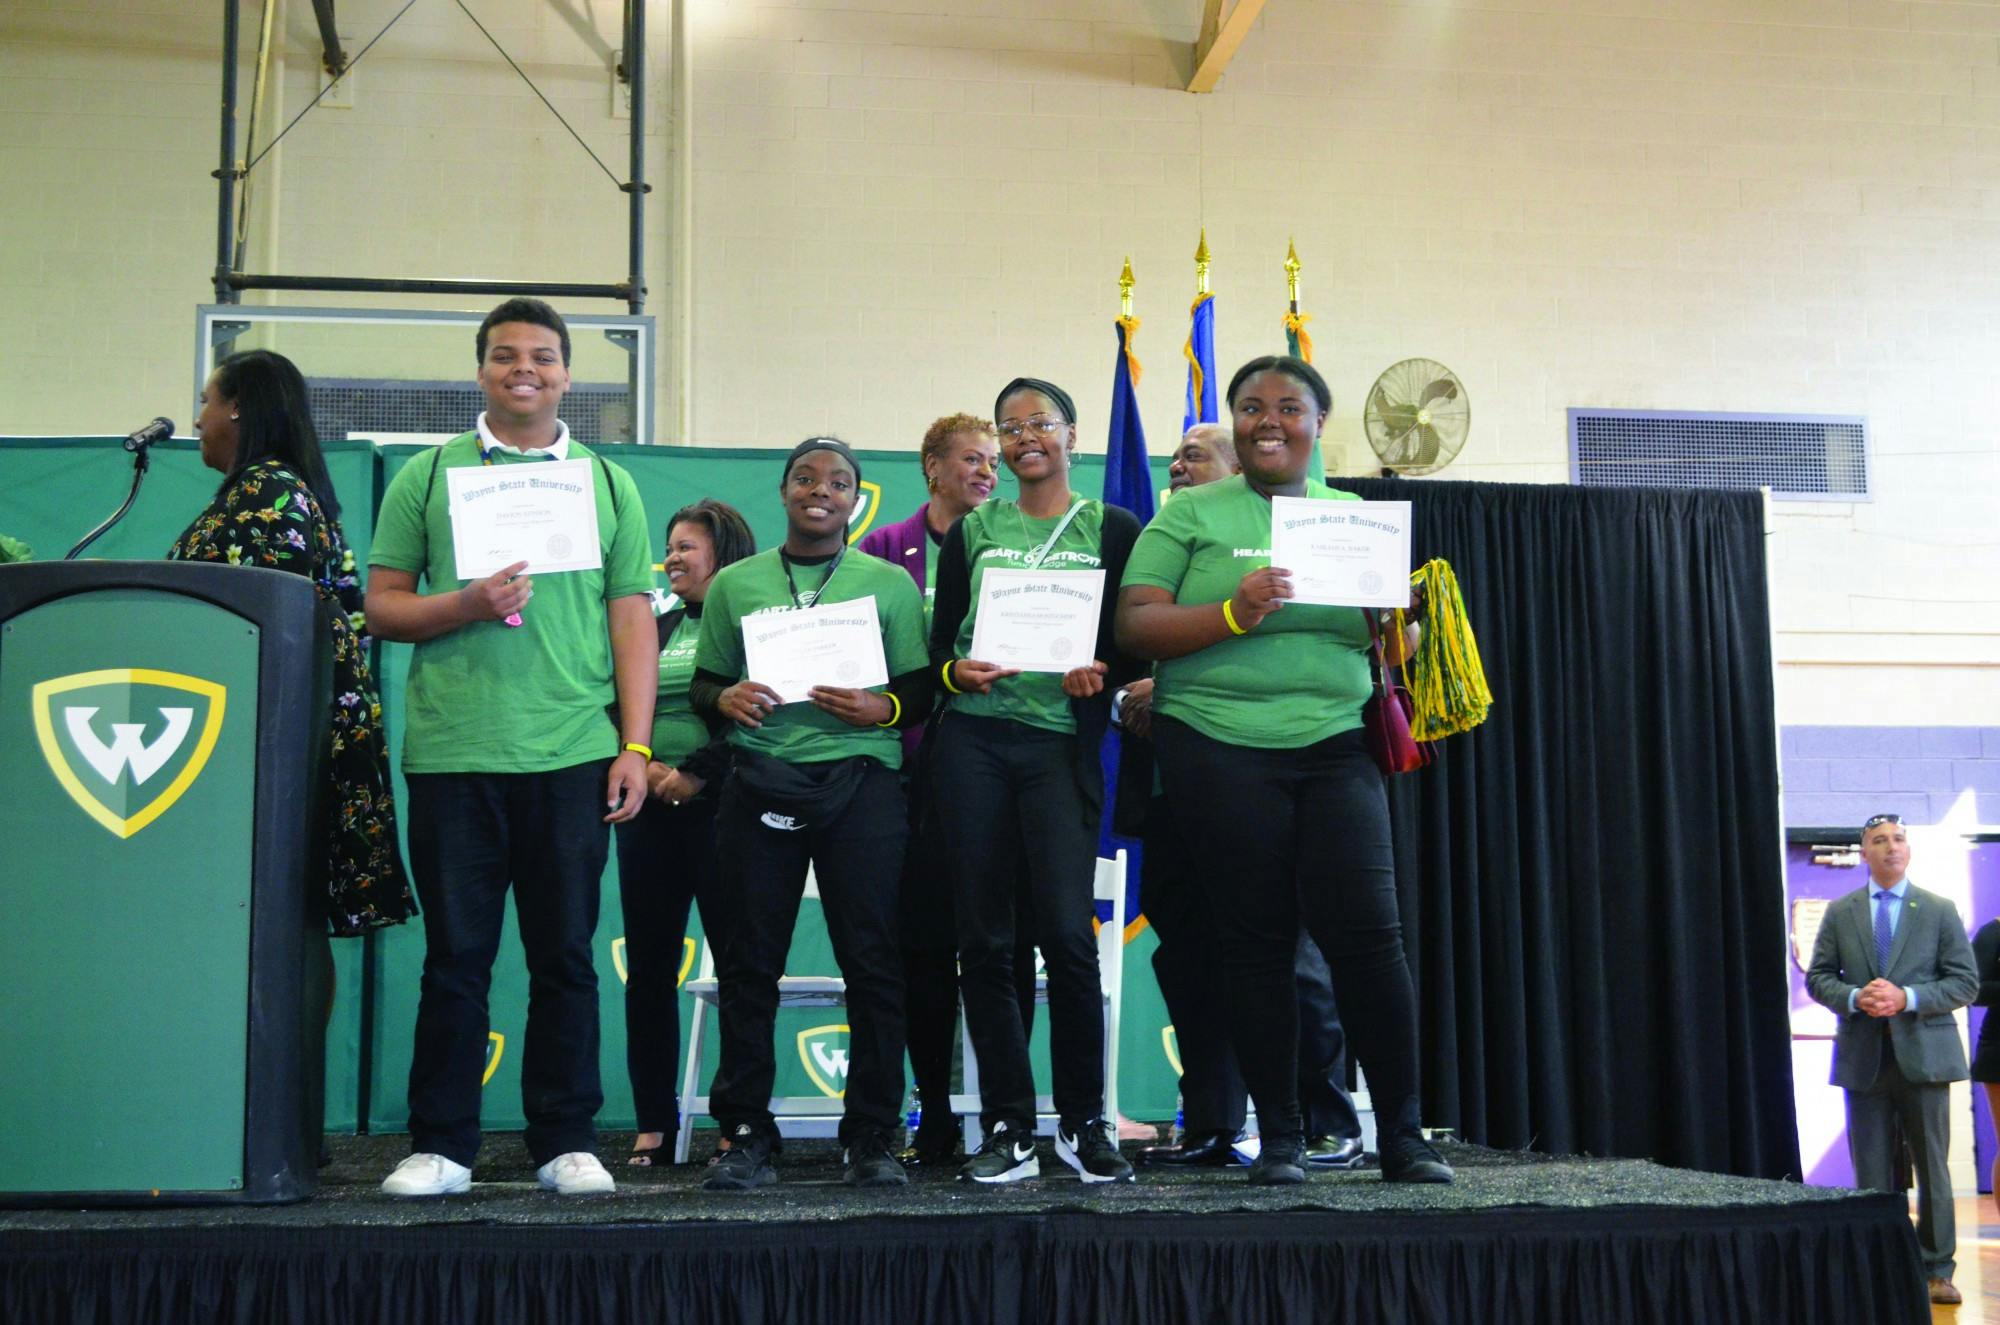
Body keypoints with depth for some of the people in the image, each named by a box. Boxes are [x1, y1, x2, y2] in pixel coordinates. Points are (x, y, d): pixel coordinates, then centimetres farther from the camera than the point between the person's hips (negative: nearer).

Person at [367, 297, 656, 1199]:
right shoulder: (428, 475, 11)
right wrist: (466, 604, -12)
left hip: (573, 754, 1)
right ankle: (440, 1146, 13)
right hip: (453, 752, 0)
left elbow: (632, 619, 9)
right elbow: (382, 607, 7)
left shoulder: (609, 483, 13)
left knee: (565, 956, 4)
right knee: (456, 956, 3)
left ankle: (567, 1144, 13)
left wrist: (635, 744, 1)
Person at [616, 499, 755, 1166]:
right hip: (650, 810, 6)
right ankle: (653, 1121, 9)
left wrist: (695, 773, -15)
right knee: (650, 967, 4)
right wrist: (644, 766, -6)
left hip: (718, 805, -5)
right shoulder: (654, 628, 17)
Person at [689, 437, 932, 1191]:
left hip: (860, 781, -1)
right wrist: (726, 697, -5)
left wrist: (884, 709, -11)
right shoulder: (736, 583, 16)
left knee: (872, 962, -3)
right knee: (750, 961, 1)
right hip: (759, 782, 1)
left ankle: (871, 1138, 4)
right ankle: (745, 1135, 9)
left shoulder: (890, 583, 13)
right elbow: (702, 682, 17)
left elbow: (922, 688, 9)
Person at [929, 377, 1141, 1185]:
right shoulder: (972, 532, 15)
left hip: (1062, 738, -2)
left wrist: (1102, 672, -12)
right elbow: (938, 639, 15)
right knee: (983, 938, 1)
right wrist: (954, 671, -6)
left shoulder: (1114, 530, 9)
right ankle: (1008, 1130, 10)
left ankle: (1083, 1124, 5)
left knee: (1067, 932, -11)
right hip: (972, 738, 3)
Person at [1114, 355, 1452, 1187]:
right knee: (1256, 942, 1)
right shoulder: (1191, 514, 6)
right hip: (1222, 749, -2)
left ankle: (1402, 1134, 5)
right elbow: (1135, 626, -3)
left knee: (1366, 930, -7)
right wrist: (1234, 613, -16)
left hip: (1335, 745, 2)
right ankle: (1279, 1138, 12)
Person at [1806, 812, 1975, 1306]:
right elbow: (1818, 977, 7)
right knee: (1872, 1171, 5)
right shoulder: (1839, 913, 8)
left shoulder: (1940, 910, 4)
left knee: (1932, 1166, 4)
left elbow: (1966, 982, -1)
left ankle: (1936, 1269, 12)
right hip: (1863, 1056, 1)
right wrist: (1855, 998, -12)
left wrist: (1907, 998, -15)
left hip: (1923, 1053, -1)